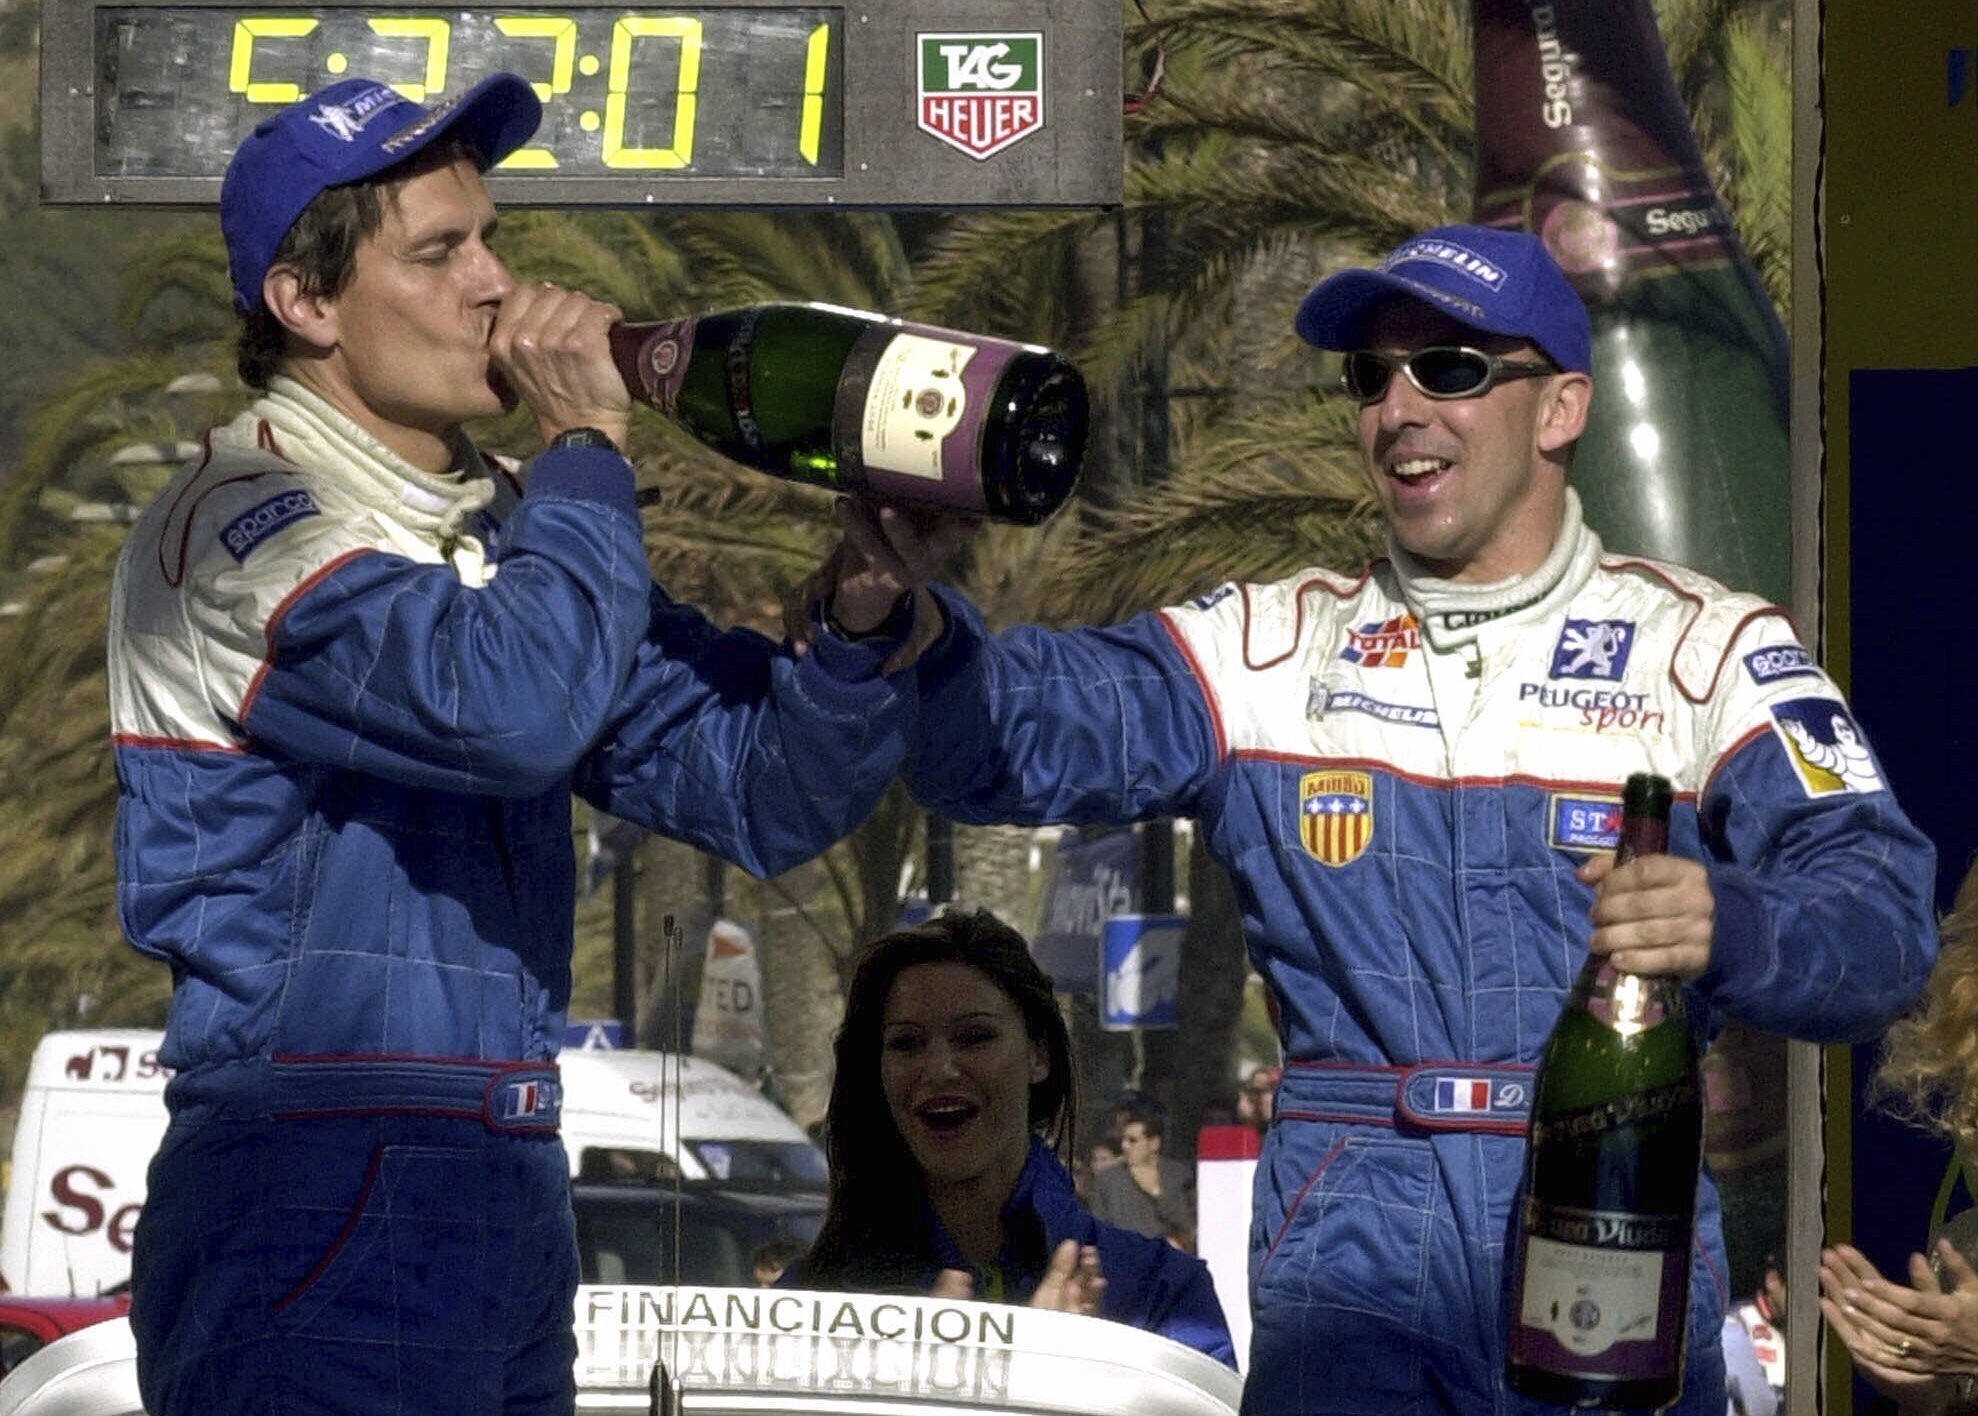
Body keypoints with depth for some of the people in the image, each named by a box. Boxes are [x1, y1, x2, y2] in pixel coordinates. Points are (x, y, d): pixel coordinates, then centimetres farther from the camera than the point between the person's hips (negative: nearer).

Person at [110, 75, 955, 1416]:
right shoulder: (244, 522, -10)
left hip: (508, 1207, 8)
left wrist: (868, 614, -8)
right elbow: (507, 704, -27)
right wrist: (588, 443, -13)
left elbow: (762, 792, 11)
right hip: (313, 1206, -8)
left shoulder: (503, 537, 16)